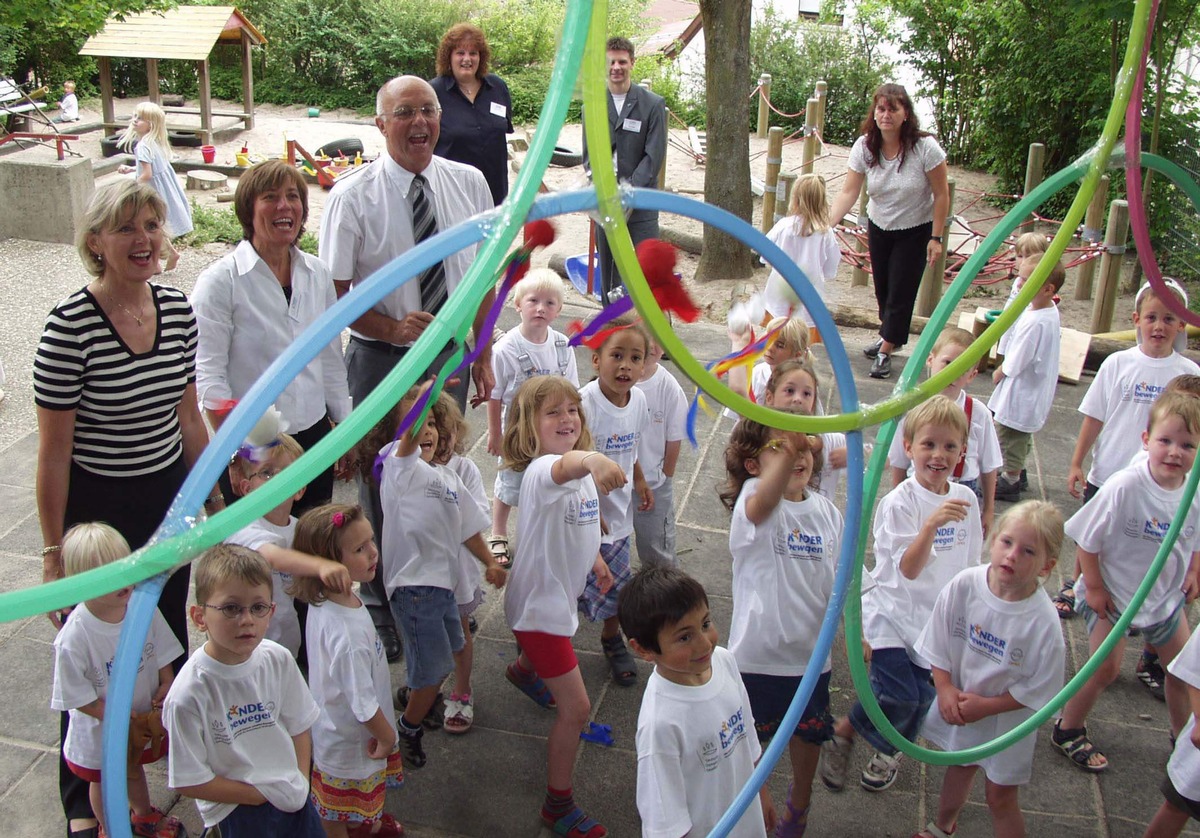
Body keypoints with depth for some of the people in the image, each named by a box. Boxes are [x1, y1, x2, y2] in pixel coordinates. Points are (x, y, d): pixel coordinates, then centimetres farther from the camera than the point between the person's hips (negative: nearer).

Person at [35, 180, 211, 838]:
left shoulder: (177, 309, -3)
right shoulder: (70, 326, -20)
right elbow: (53, 451, -15)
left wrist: (215, 498, 13)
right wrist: (53, 551, -11)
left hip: (169, 499, 5)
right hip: (96, 507, -5)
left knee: (172, 636, 21)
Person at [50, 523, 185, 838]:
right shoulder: (73, 639, -33)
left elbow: (161, 654, -5)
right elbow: (80, 698, -23)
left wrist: (166, 686, -15)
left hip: (145, 717, 4)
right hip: (101, 733, -3)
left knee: (134, 768, 32)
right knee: (103, 781, 25)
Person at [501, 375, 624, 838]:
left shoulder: (581, 471, -3)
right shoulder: (541, 472, -31)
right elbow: (562, 467, -58)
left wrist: (595, 560, 15)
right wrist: (590, 460, -78)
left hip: (561, 594, 9)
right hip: (538, 603, -9)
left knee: (546, 650, 40)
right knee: (576, 708, -4)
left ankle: (523, 670, 75)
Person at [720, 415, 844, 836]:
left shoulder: (827, 511, -2)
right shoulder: (753, 498, -20)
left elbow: (841, 581, 9)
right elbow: (762, 504, -47)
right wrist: (785, 452, -66)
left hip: (811, 651, 5)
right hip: (757, 653, -5)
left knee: (808, 733, 25)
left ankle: (799, 803, 53)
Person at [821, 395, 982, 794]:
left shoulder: (965, 499, -1)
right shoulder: (899, 502, -19)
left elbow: (969, 564, 11)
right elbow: (909, 569, -26)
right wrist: (930, 525, -41)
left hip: (936, 617, 5)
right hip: (892, 613, -5)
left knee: (922, 695, 10)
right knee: (899, 694, -16)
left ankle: (889, 752, 39)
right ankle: (840, 734, 12)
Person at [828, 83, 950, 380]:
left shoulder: (925, 147, -23)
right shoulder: (864, 147, -15)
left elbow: (941, 194, -15)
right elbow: (848, 192, -20)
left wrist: (936, 237, -15)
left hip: (916, 230, -4)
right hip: (879, 226, 4)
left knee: (901, 290, -3)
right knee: (882, 287, 15)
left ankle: (886, 350, 11)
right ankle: (890, 335, 40)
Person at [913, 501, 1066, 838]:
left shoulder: (1043, 622, -29)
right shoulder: (963, 585, -22)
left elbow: (1037, 690, -18)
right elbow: (939, 642, -7)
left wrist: (986, 706, -21)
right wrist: (945, 688, -15)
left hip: (1007, 718, -4)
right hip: (958, 705, 4)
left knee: (1001, 797, 11)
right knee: (960, 766, 28)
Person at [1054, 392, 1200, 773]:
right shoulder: (1125, 486, -29)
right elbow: (1087, 540, -19)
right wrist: (1093, 587, -14)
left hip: (1165, 595, 5)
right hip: (1113, 594, -5)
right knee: (1105, 667, -2)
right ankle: (1068, 730, 22)